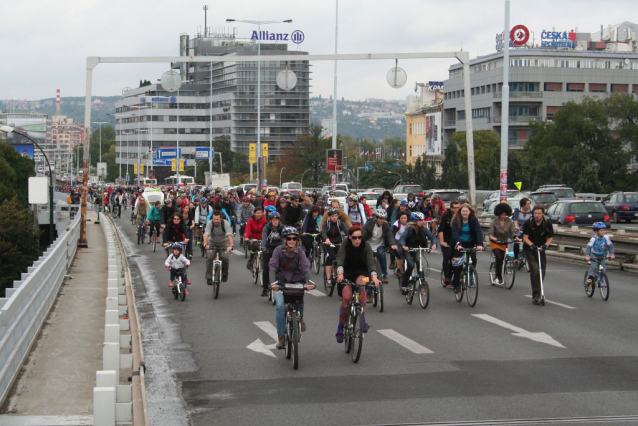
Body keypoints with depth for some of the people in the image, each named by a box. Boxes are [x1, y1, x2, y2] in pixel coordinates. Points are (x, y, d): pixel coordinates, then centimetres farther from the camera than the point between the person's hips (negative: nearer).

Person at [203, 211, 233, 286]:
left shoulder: (225, 223, -26)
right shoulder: (209, 224, -23)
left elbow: (229, 235, -37)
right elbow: (206, 234, -37)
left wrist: (230, 245, -52)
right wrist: (205, 244, -55)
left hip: (223, 243, -1)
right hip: (212, 243, 1)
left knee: (225, 258, -20)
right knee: (210, 258, -20)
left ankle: (224, 274, 6)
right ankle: (209, 278, -13)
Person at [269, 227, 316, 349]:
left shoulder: (299, 251, -7)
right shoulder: (279, 250, -9)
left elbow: (306, 266, -19)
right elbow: (272, 266, -19)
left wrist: (308, 282, -36)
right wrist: (273, 282, -35)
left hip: (296, 281, 1)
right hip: (281, 283, -1)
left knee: (299, 298, -26)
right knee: (280, 306, -21)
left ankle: (300, 318, 7)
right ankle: (281, 336, -13)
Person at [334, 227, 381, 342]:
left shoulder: (366, 246, -13)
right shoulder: (345, 246, -14)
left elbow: (371, 261, -26)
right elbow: (340, 260, -29)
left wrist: (374, 276, -45)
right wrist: (340, 273, -50)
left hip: (361, 273, 0)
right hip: (347, 273, 0)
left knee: (361, 283, -36)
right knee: (346, 297, -25)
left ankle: (363, 320, -29)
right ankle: (340, 328, -8)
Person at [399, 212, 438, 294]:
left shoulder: (423, 229, -10)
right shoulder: (410, 228, -20)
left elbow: (432, 236, -15)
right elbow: (402, 237, -30)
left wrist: (434, 244, -37)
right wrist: (403, 246, -49)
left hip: (416, 249, 4)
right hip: (407, 249, -4)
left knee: (419, 263, -23)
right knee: (411, 265, -23)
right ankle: (404, 285, -10)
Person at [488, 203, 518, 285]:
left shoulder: (510, 222, -5)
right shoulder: (494, 222, -12)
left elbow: (512, 233, -6)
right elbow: (490, 233, -17)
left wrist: (516, 237, -27)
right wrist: (492, 237, -39)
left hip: (504, 243, 4)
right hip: (495, 243, -4)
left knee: (501, 260, 7)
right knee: (499, 258, -23)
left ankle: (497, 277, 23)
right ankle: (499, 278, -18)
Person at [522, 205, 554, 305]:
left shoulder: (547, 223, -9)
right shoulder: (528, 223, -14)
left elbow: (550, 237, -4)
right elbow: (525, 237, -13)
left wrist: (546, 245, -24)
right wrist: (531, 245, -31)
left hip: (541, 249, 3)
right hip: (529, 249, -3)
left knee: (542, 271, 3)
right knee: (535, 269, -21)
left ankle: (537, 294, 23)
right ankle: (536, 295, -18)